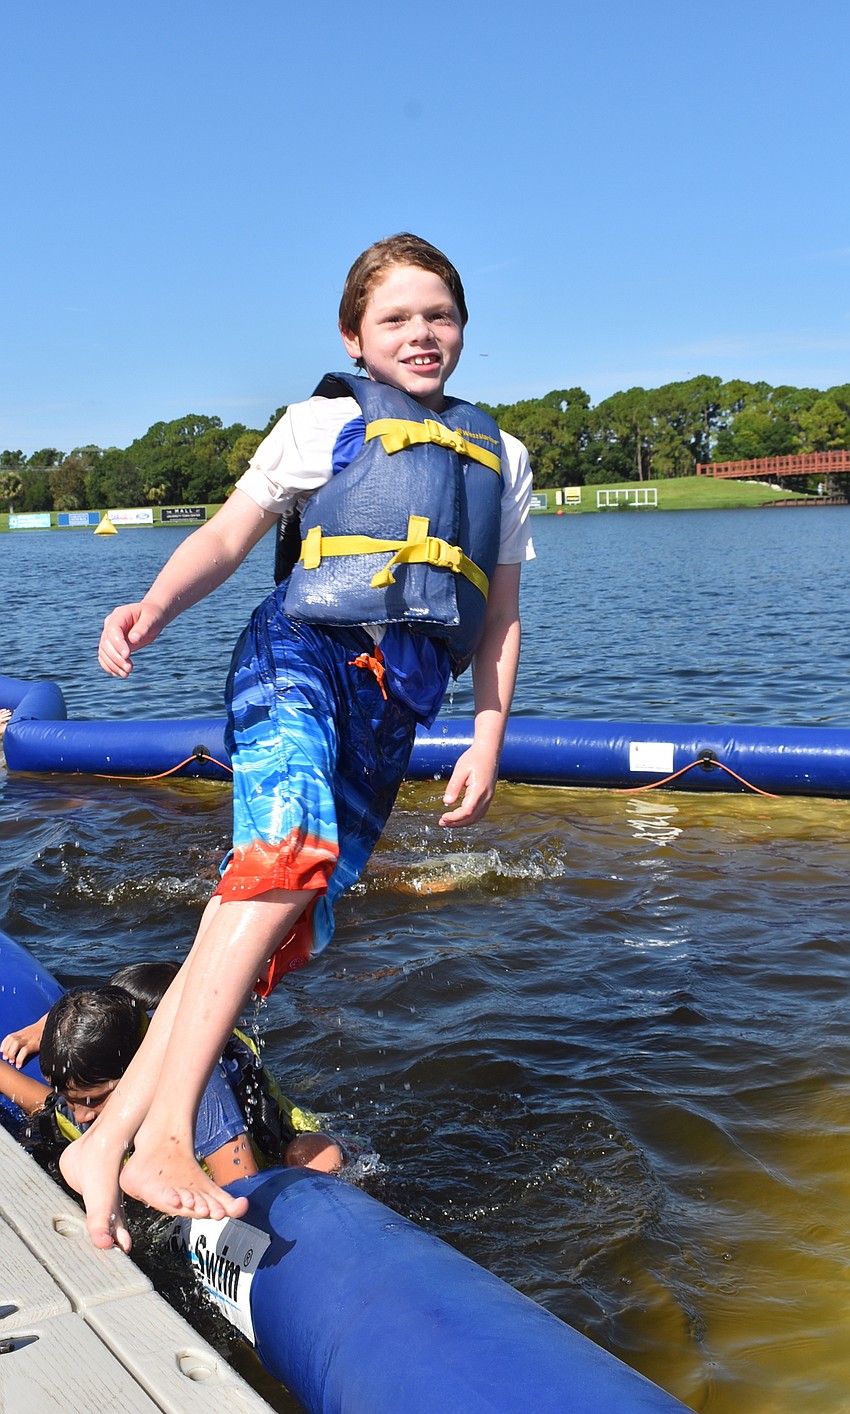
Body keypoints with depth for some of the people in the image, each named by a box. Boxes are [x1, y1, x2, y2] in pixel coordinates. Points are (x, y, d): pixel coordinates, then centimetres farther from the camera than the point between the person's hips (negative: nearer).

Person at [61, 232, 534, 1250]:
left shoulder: (501, 458, 25)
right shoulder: (324, 421, 14)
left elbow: (499, 617, 22)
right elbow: (229, 532, 4)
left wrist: (487, 742, 11)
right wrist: (155, 606, -16)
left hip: (391, 707, 4)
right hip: (301, 652, -4)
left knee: (265, 925, -5)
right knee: (289, 853, -31)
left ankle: (106, 1144, 1)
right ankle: (162, 1140, -29)